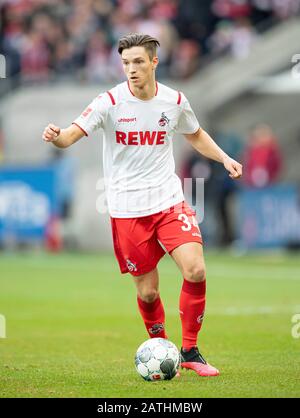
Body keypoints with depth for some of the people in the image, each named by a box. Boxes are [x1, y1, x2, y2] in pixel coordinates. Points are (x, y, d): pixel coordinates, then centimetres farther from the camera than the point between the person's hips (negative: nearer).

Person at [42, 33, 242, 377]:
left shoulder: (174, 101, 2)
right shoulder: (110, 102, -9)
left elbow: (195, 135, 22)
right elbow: (72, 134, -19)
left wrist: (224, 158, 7)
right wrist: (55, 137, -42)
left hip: (169, 200, 2)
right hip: (127, 210, -2)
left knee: (195, 271, -14)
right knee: (147, 291, 1)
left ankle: (189, 351, 3)